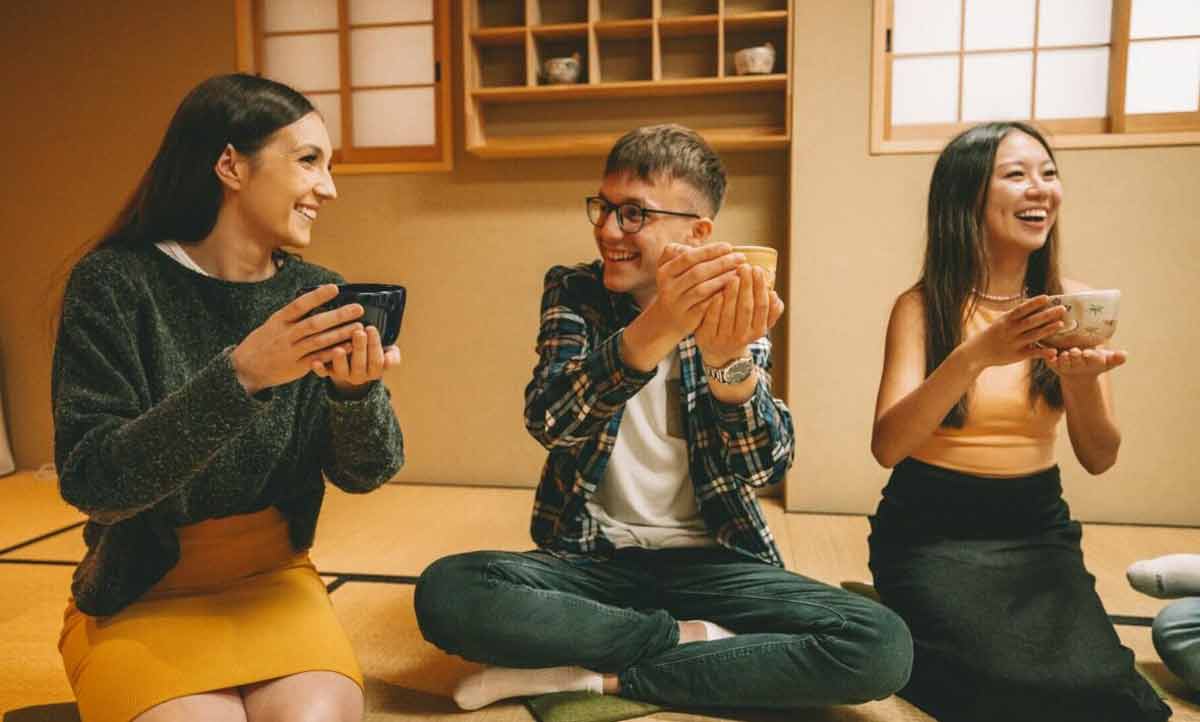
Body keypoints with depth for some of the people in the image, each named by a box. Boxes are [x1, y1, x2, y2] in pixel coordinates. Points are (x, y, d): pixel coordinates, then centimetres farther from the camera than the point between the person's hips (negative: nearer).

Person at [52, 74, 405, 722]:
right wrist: (239, 376, -34)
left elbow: (367, 472, -6)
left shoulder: (317, 296, -3)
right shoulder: (114, 283, -13)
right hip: (139, 595, -1)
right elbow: (89, 481, -20)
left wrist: (357, 388, -28)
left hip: (273, 582, 2)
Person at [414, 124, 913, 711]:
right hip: (592, 556, 0)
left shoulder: (732, 310, -1)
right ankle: (687, 638, -11)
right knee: (445, 592, -27)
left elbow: (765, 469, -14)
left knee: (882, 646, -22)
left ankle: (595, 675, -14)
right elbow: (549, 422, -21)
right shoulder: (573, 292, -1)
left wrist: (728, 358, -35)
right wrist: (653, 331, -39)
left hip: (710, 561, 1)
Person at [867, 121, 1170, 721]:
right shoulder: (921, 306, -9)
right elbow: (886, 446, -20)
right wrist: (974, 357, -32)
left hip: (1037, 526, 3)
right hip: (931, 528, -3)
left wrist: (1082, 380, -23)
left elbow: (1099, 459, -1)